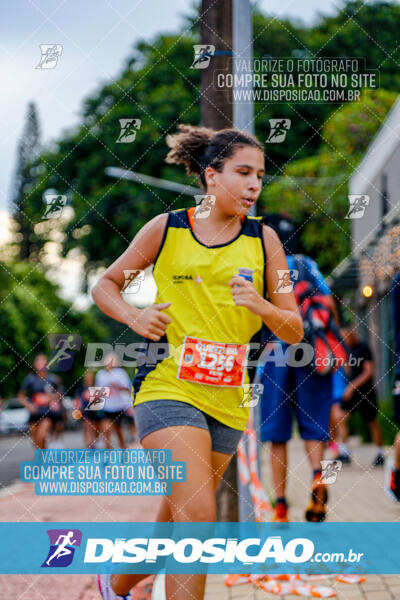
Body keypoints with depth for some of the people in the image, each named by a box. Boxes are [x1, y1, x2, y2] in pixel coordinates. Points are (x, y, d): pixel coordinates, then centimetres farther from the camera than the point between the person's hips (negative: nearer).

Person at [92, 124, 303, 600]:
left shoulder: (263, 239, 4)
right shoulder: (165, 229, 0)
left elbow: (294, 332, 4)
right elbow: (105, 285, 12)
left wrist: (261, 306, -16)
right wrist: (135, 317, -8)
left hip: (227, 400, 4)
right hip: (167, 388, -3)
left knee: (175, 519, 16)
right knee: (197, 518, -19)